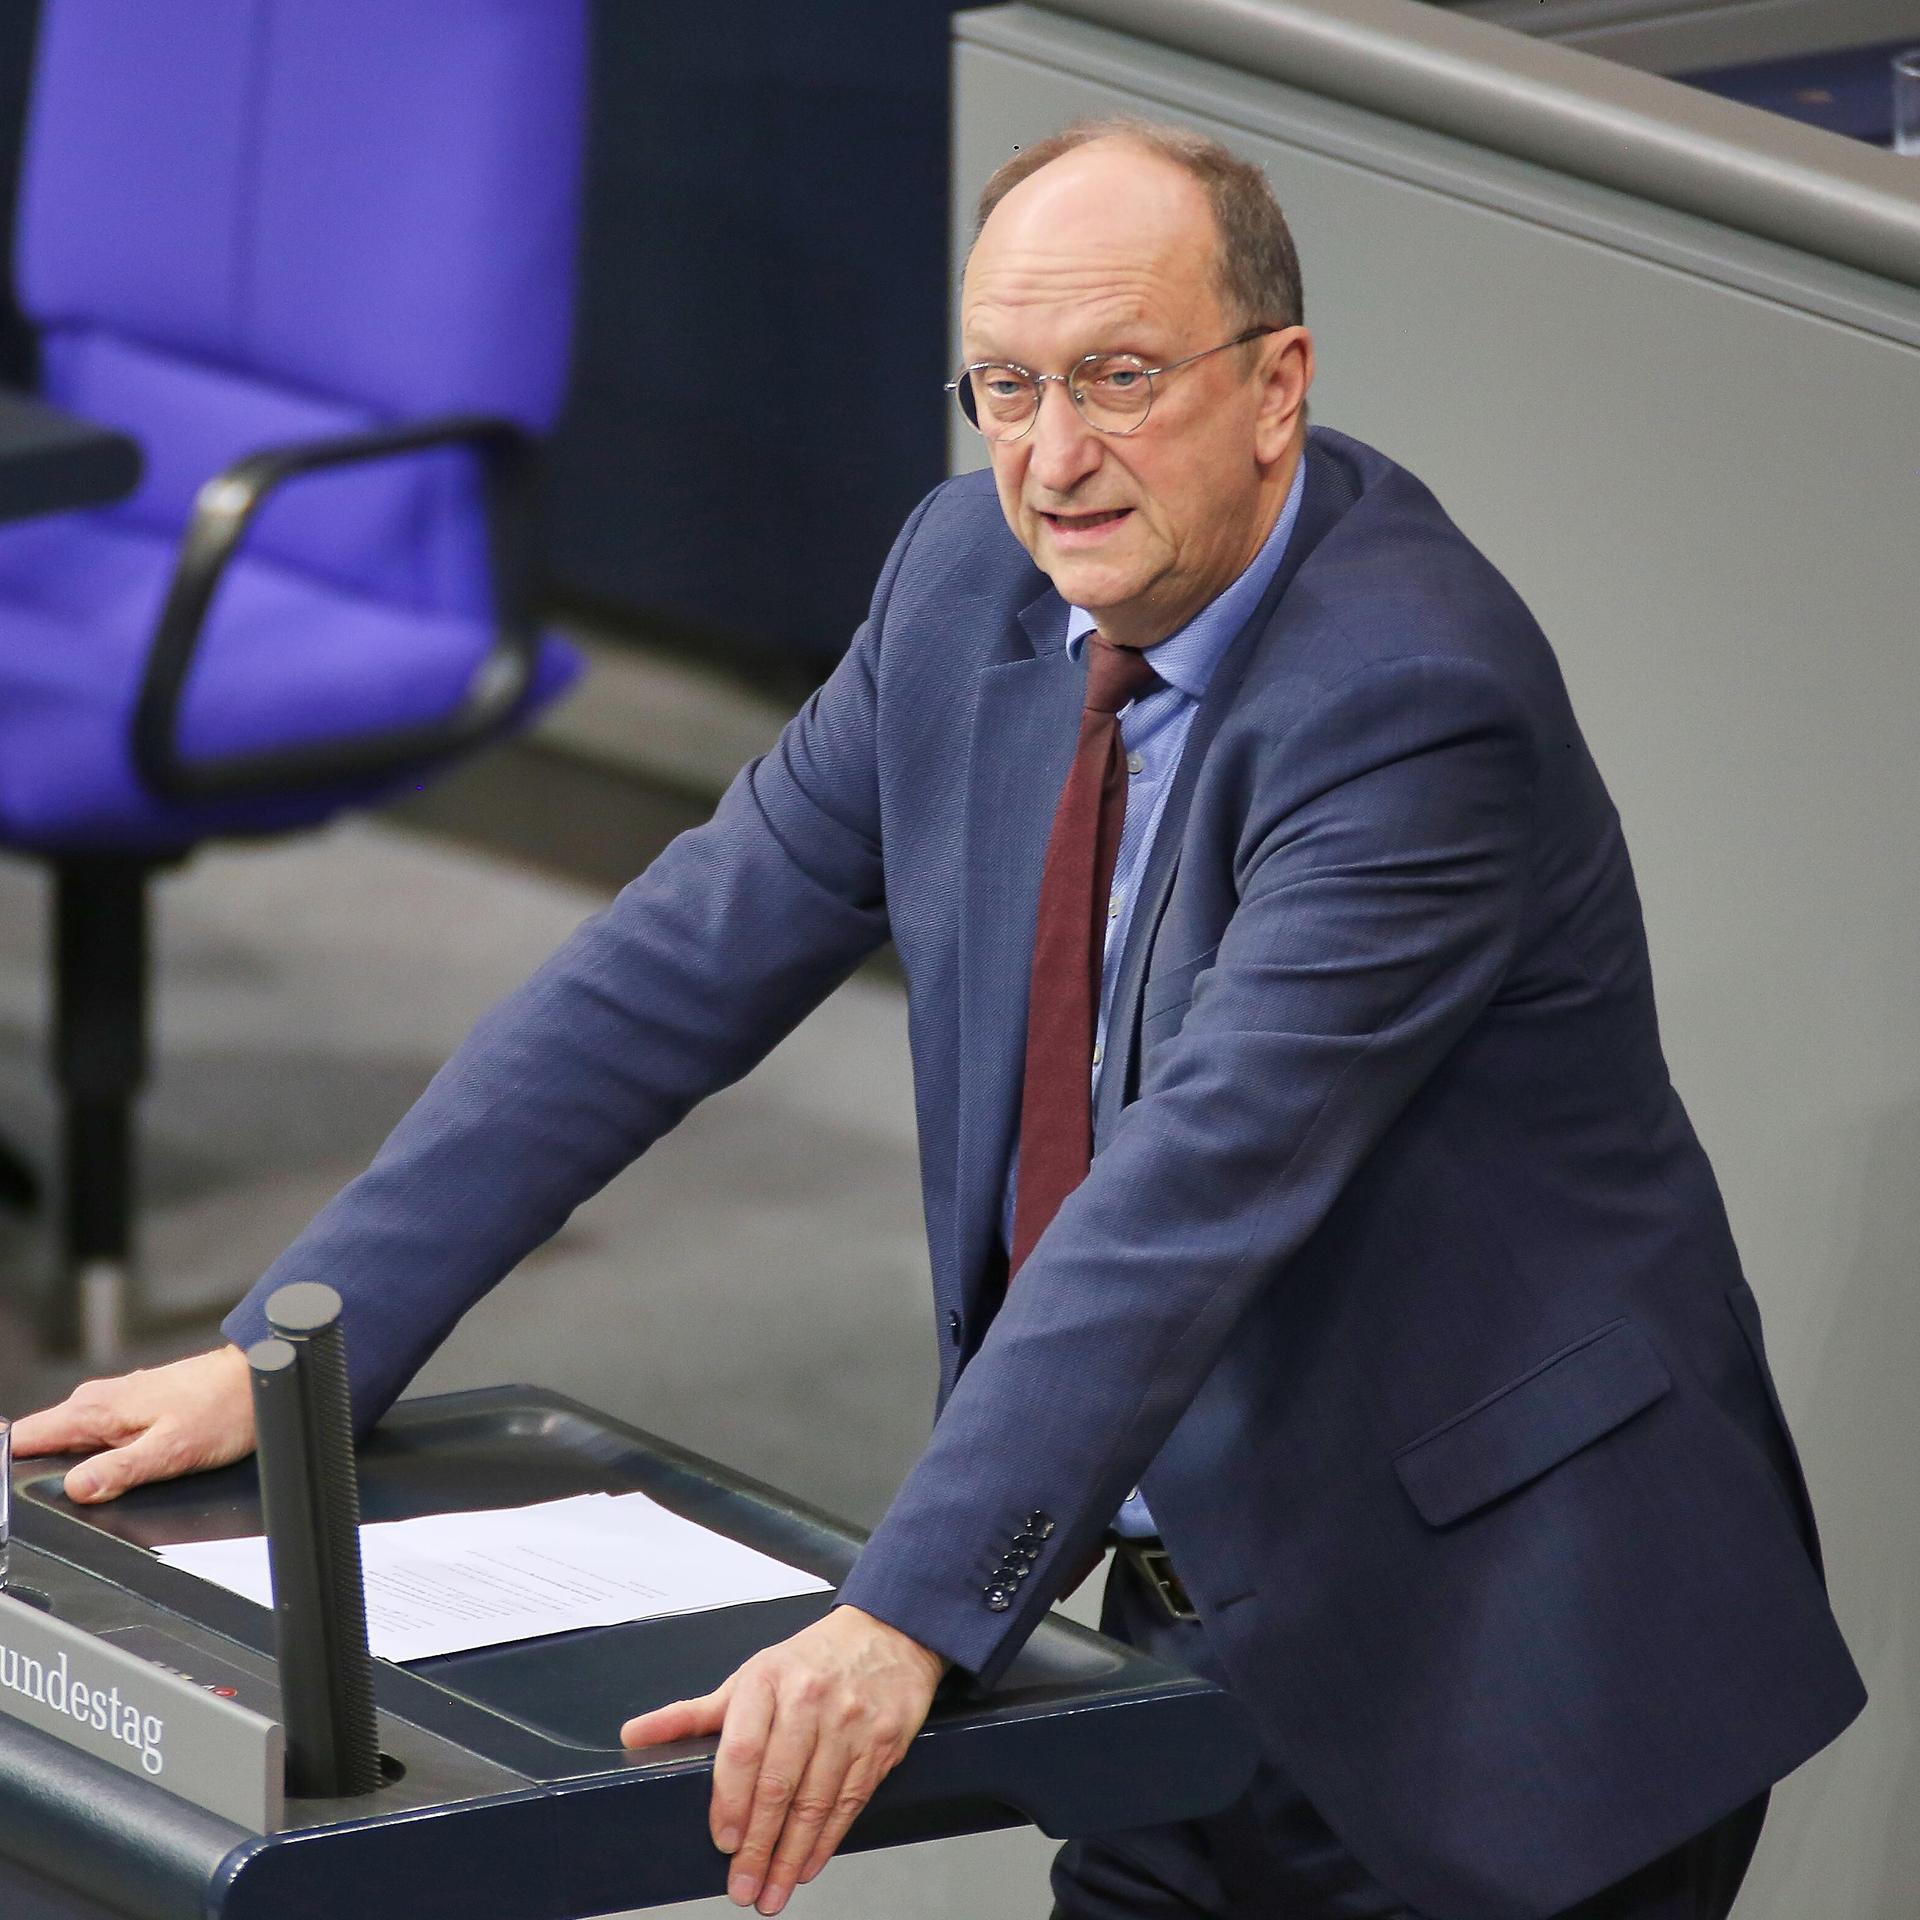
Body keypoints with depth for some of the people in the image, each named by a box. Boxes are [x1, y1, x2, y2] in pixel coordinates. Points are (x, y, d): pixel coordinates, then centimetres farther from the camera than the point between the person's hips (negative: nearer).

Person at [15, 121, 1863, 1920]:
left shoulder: (1416, 700, -24)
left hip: (1501, 1656, -6)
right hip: (1205, 1617, 7)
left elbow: (1196, 1192, -32)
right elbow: (682, 962, 4)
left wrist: (906, 1618, -40)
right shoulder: (980, 577, 0)